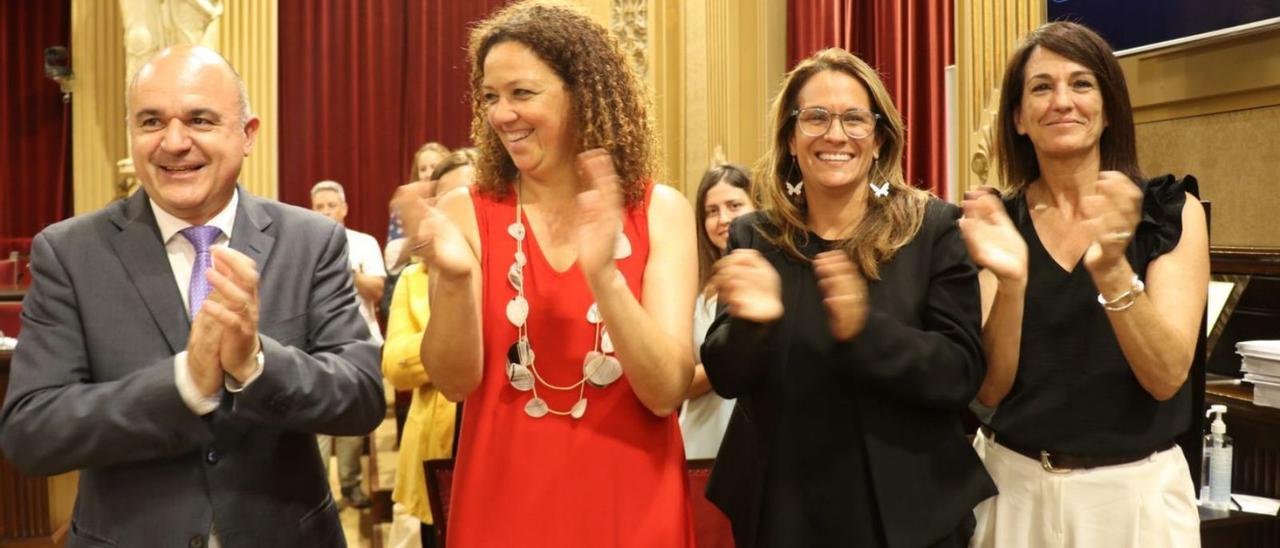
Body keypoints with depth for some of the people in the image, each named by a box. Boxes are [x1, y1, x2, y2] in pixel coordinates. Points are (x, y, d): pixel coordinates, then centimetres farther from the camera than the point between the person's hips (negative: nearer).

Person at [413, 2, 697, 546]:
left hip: (630, 504, 0)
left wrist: (603, 275, -26)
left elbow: (666, 392, -13)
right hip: (503, 504, 0)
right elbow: (456, 381, -11)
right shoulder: (466, 212, -4)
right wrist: (454, 279, -28)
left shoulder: (660, 211, -6)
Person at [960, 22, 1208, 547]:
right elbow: (989, 389, -8)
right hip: (1013, 485, 1)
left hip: (1136, 490, -1)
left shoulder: (1171, 211, -6)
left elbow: (1166, 377, -14)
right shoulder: (997, 221, -2)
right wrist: (1010, 282, -24)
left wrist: (1112, 270, -29)